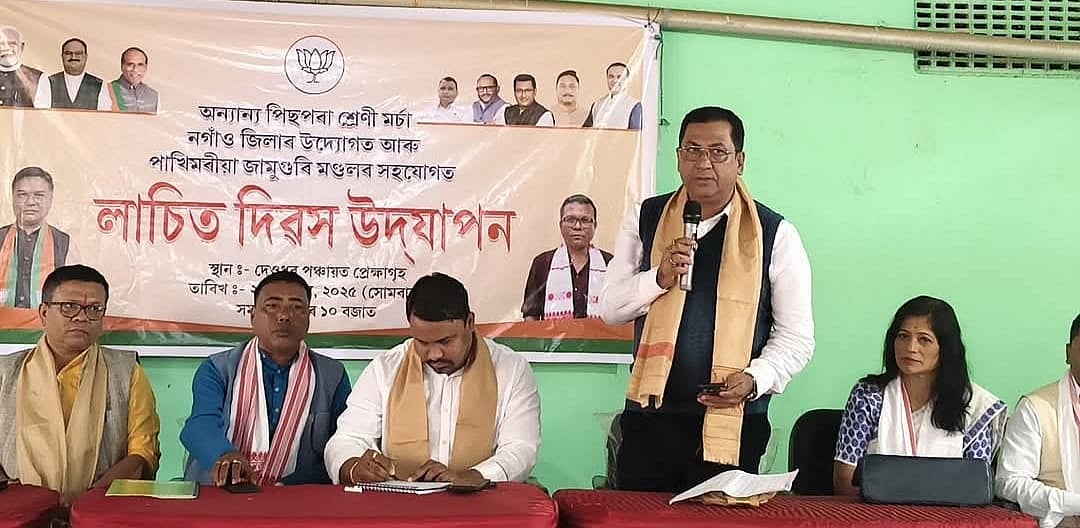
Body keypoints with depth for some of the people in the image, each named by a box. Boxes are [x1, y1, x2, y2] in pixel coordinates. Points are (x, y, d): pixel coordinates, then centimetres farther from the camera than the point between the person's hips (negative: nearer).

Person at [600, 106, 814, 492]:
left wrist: (755, 379, -16)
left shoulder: (775, 235, -1)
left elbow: (796, 337, 1)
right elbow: (610, 309, 5)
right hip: (649, 417, 2)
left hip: (732, 422, -2)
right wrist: (659, 278, -13)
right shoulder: (645, 220, 6)